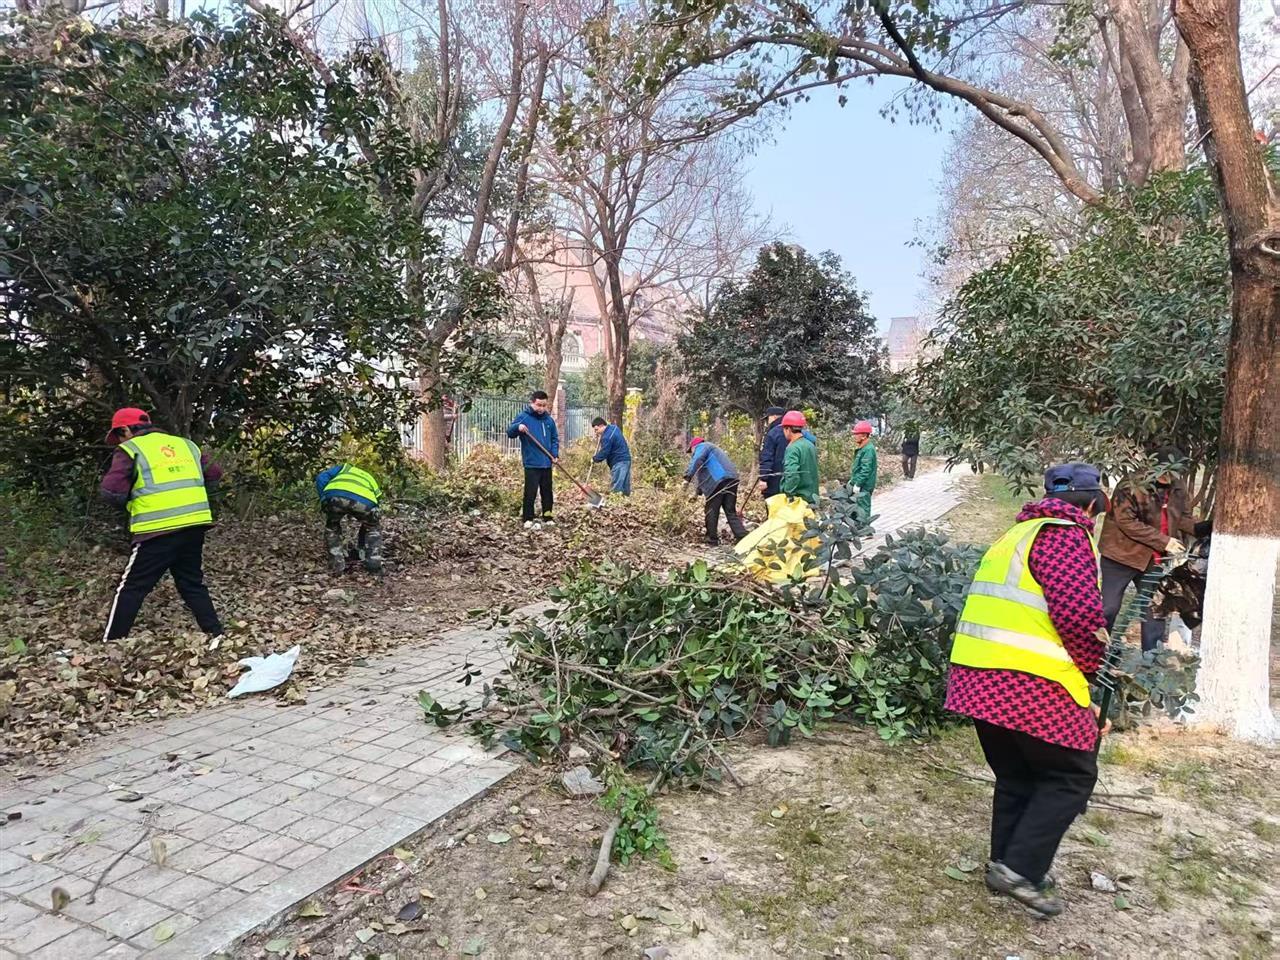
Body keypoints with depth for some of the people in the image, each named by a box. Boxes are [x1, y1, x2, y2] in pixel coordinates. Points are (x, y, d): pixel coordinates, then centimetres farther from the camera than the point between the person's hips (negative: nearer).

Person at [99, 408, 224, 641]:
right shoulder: (185, 444, 17)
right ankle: (216, 635, 16)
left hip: (159, 530, -5)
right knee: (193, 585, 18)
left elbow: (111, 492, -8)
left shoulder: (130, 449, 1)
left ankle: (110, 644, 12)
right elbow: (214, 474, 21)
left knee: (131, 588, 7)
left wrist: (129, 496, 12)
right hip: (194, 526, 5)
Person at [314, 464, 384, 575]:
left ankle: (336, 565, 29)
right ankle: (374, 565, 27)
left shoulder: (343, 468, 42)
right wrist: (360, 548, 59)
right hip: (364, 501, 1)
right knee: (374, 528, 32)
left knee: (332, 528, 32)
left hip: (335, 496, 0)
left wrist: (325, 501, 26)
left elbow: (321, 477, 20)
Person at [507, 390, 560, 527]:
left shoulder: (549, 419, 8)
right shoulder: (523, 417, -5)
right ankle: (528, 518, 3)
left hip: (546, 463, 5)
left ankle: (548, 517, 21)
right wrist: (517, 427, -30)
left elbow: (555, 439, 16)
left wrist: (555, 454, 1)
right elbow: (510, 433, -8)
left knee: (547, 491, 11)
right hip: (531, 463, -5)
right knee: (530, 492, -5)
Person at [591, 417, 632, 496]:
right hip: (625, 459, 10)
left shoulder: (607, 437, -19)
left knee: (615, 488, -11)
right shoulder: (614, 427, 11)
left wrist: (595, 459, 2)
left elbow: (604, 453, -15)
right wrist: (599, 439, 9)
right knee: (625, 486, 11)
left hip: (619, 463, -10)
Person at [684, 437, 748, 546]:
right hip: (732, 479, 8)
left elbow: (697, 461, -13)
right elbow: (704, 476, 39)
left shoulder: (701, 446, 10)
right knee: (731, 512, 8)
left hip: (719, 481, -8)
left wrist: (687, 478, -14)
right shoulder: (712, 449, 38)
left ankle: (712, 541, 7)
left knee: (711, 511, 2)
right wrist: (697, 493, 40)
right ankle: (743, 537, -4)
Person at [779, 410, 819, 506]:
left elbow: (792, 475, -23)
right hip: (812, 497, 9)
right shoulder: (811, 446, 12)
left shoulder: (793, 448, -16)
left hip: (799, 498, -9)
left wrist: (788, 494, -17)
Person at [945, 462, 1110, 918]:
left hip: (978, 678, 9)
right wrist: (1089, 667, 0)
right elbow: (1079, 612, -18)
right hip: (1029, 682, -8)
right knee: (1071, 776, 6)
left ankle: (1006, 864, 27)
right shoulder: (1067, 535, -7)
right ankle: (1021, 868, 1)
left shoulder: (1017, 534, 21)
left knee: (1016, 776, 20)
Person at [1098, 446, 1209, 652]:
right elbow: (1126, 521, -23)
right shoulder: (1131, 486, -20)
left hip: (1155, 559, 7)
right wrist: (1163, 541, -23)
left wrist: (1203, 528, -9)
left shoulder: (1178, 489, 1)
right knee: (1108, 607, 0)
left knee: (1156, 610, 14)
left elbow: (1182, 517, 12)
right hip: (1122, 554, -6)